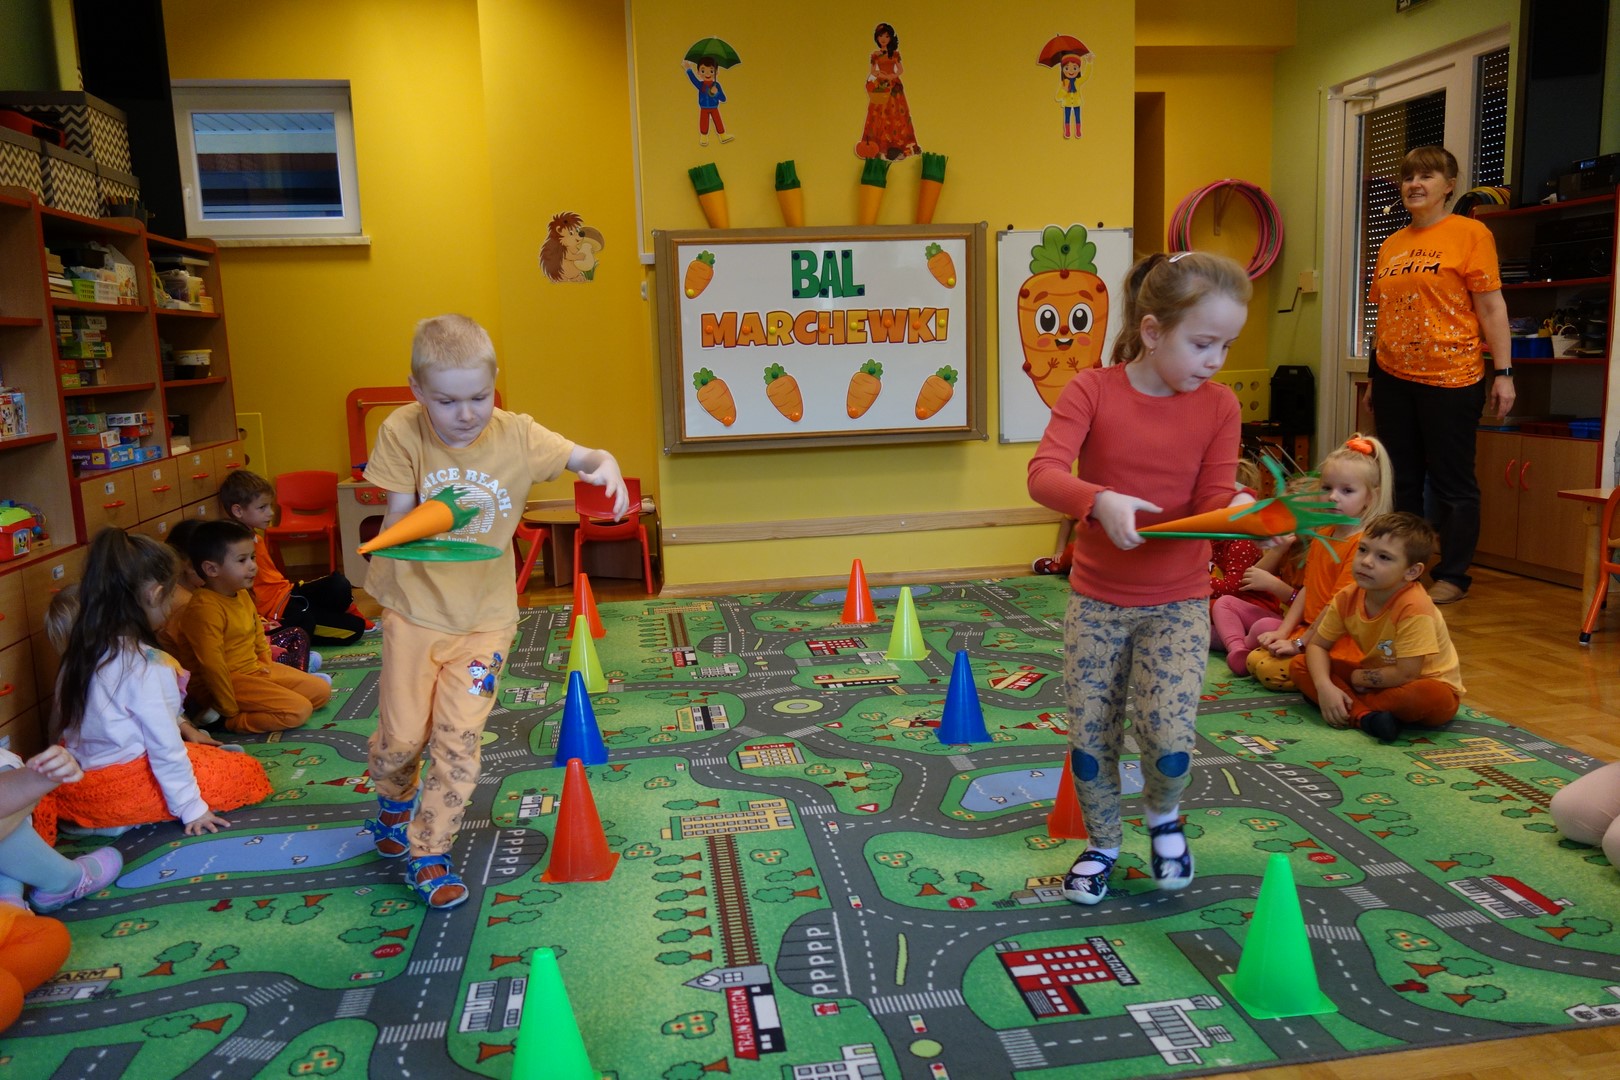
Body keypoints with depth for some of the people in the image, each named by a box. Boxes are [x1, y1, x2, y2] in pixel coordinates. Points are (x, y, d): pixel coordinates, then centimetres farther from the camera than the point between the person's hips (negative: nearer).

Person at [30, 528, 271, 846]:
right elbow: (164, 745, -20)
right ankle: (124, 820, -5)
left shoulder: (80, 651, 1)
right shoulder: (146, 664, -22)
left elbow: (60, 725, 9)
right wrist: (191, 806, -11)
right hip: (125, 787, -8)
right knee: (247, 773, -1)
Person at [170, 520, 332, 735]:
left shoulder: (243, 595, 7)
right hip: (230, 681, -10)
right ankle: (228, 723, -11)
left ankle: (261, 709, 1)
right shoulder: (205, 608, -25)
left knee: (322, 690, 6)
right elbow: (212, 666, -26)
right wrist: (231, 712, -22)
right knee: (299, 710, -22)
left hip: (255, 670, 10)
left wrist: (267, 664, 11)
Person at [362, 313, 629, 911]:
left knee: (460, 738, -1)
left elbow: (584, 457, -8)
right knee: (402, 733, 8)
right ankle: (395, 799, 44)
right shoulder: (402, 432, -13)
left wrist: (606, 465, -33)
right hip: (414, 607, 0)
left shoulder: (517, 435, -12)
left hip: (484, 616, 0)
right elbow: (395, 520, -10)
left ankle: (428, 854, 17)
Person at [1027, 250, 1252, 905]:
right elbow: (1043, 474, -22)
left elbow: (1213, 502, -6)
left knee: (1170, 739, -11)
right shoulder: (1092, 390, -10)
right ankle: (1103, 844, 32)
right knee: (1089, 738, 5)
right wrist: (1100, 501, -40)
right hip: (1096, 599, 0)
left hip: (1178, 602, 1)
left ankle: (1162, 814, 25)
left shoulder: (1218, 406, -4)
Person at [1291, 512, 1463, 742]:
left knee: (1433, 697, -42)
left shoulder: (1413, 608, -30)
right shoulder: (1347, 598, -11)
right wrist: (1325, 687, -22)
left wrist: (1358, 677, -14)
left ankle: (1351, 706, -20)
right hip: (1378, 677, 6)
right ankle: (1363, 714, -26)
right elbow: (1317, 645, -3)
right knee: (1299, 665, -9)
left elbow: (1406, 675, -30)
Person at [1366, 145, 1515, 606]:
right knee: (1402, 480, 12)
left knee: (1452, 482, 3)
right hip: (1394, 379, 6)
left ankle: (1452, 577, 13)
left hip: (1450, 378, -5)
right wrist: (1373, 376, 18)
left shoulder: (1469, 233, -4)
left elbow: (1491, 306, -7)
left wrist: (1503, 372, -11)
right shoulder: (1392, 244, 12)